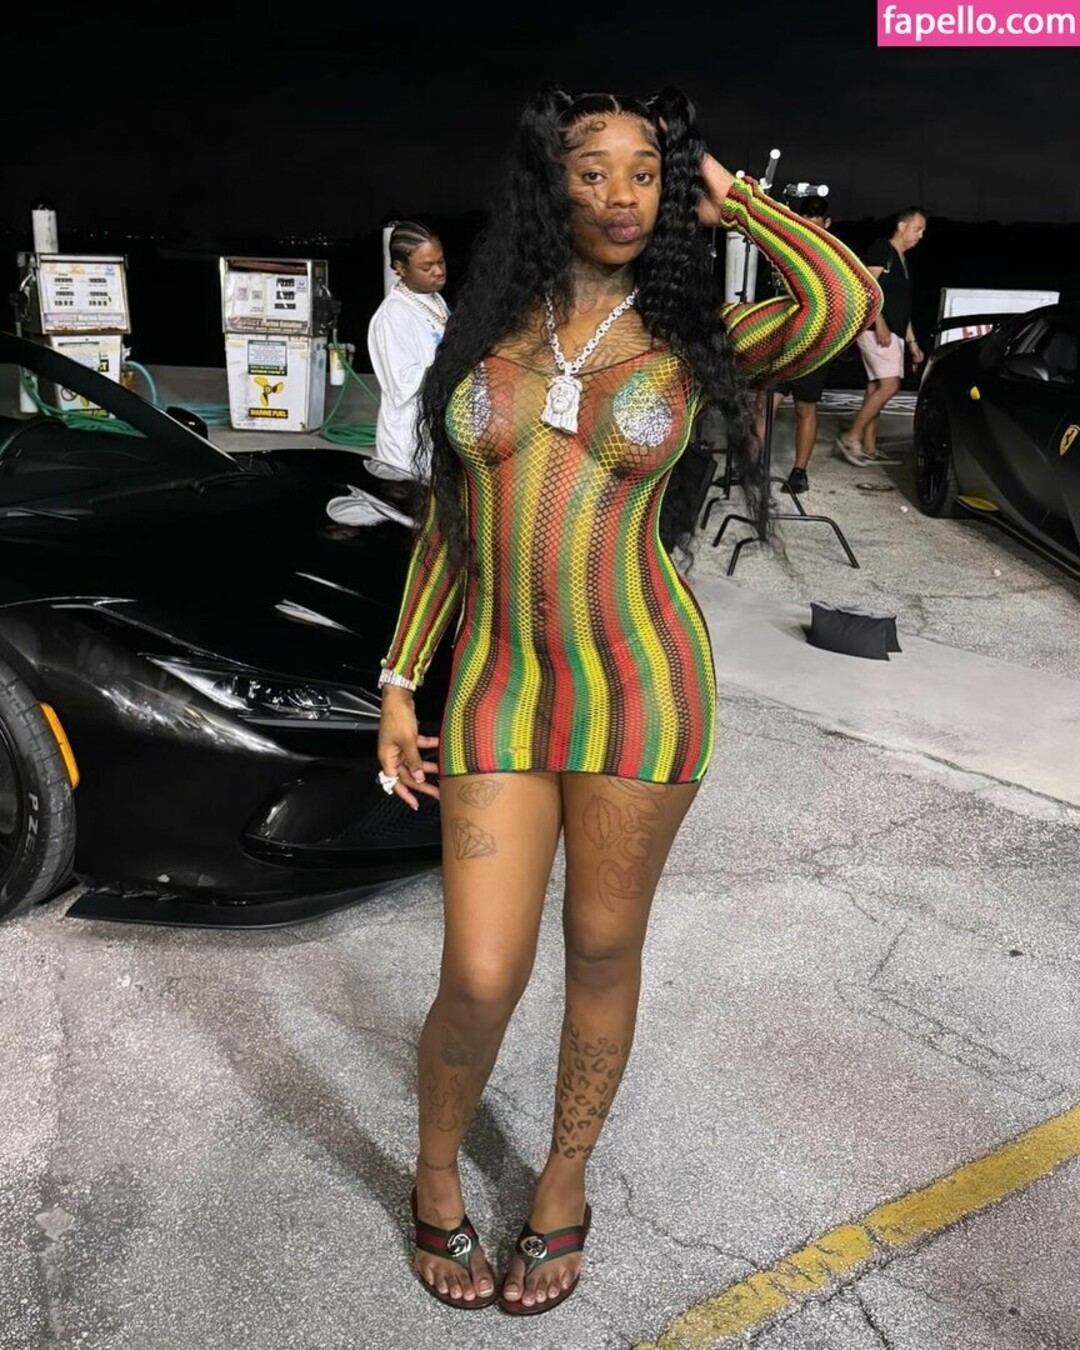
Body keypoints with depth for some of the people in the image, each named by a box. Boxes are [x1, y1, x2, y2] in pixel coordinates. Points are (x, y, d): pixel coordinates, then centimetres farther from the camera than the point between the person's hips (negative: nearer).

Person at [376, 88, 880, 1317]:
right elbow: (448, 518, 9)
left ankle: (563, 1186, 39)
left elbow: (842, 303, -22)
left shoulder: (689, 340, 0)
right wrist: (398, 684, 6)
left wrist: (731, 200, -4)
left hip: (641, 685, -1)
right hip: (501, 690, 1)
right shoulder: (493, 329, 6)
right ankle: (435, 1177, 32)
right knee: (481, 984, -1)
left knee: (602, 950, 13)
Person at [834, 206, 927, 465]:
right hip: (876, 330, -9)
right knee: (889, 385, -17)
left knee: (875, 388, 6)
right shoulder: (881, 249, -3)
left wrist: (911, 342, 22)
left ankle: (868, 449, 6)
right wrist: (880, 324, -23)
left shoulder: (903, 260, 23)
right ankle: (852, 436, -13)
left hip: (893, 333, 9)